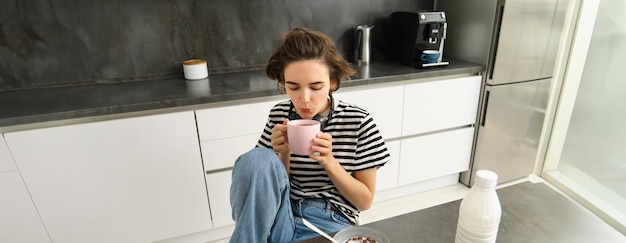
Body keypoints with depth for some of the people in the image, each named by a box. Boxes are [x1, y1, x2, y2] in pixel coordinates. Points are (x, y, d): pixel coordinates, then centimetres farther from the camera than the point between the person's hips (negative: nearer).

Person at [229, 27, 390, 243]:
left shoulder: (358, 122, -9)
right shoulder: (279, 115, -1)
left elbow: (365, 201, -2)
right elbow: (267, 187, 6)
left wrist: (329, 162, -17)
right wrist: (283, 155, -13)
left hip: (330, 224, -3)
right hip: (281, 219, 3)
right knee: (257, 159, -26)